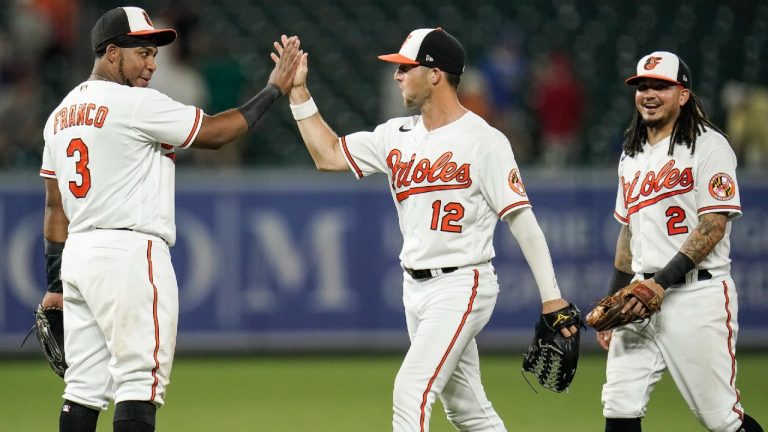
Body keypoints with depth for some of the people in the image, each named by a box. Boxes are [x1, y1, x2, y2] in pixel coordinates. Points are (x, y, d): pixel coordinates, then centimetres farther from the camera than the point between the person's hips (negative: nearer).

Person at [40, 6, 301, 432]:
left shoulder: (62, 113, 15)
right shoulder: (136, 103, -11)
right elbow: (213, 132, -6)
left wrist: (54, 285, 20)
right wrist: (273, 90, 4)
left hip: (77, 253, 9)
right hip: (129, 253, -9)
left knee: (84, 387, 10)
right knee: (139, 383, -8)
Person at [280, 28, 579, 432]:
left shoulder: (484, 141, -12)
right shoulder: (397, 135, 9)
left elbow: (521, 218, -13)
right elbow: (328, 154, 14)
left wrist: (551, 296, -17)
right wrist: (298, 90, 7)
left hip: (460, 287, -8)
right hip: (416, 289, 8)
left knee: (411, 392, -18)